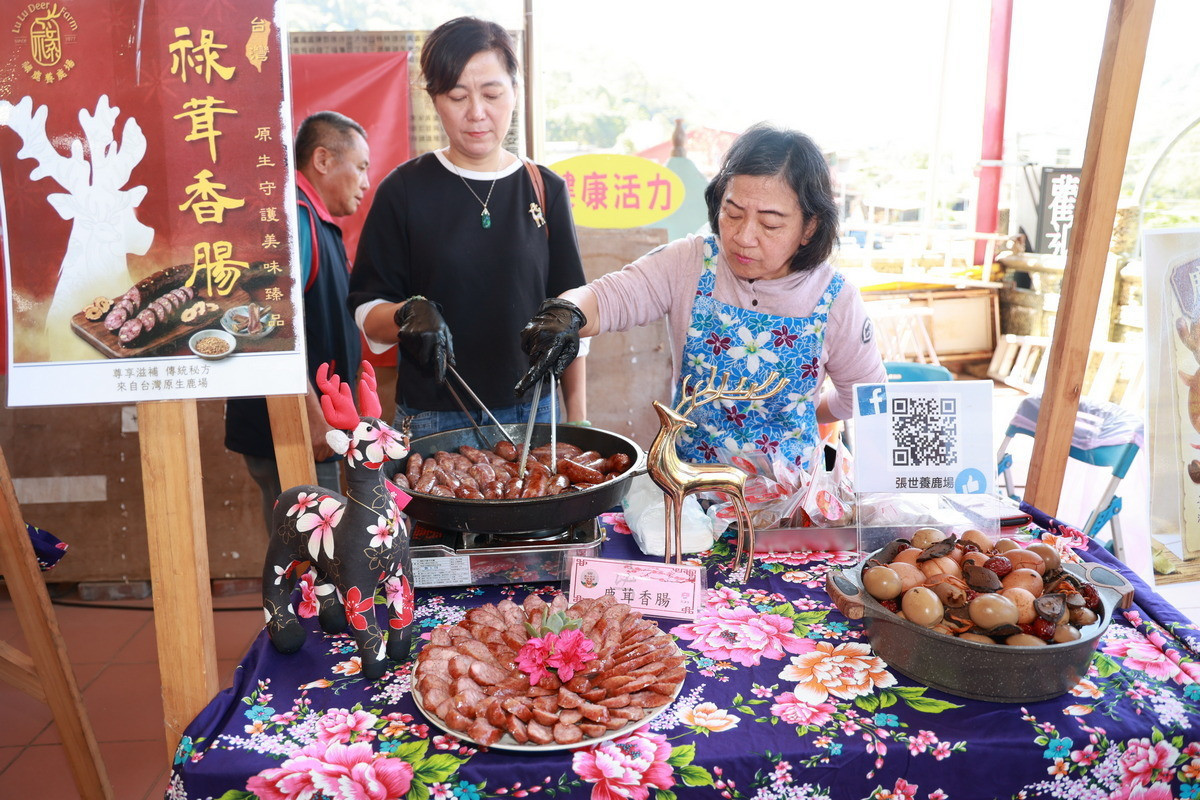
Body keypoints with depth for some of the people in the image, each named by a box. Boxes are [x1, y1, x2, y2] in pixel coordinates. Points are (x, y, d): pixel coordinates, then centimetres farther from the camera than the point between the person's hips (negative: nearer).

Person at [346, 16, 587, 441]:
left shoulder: (545, 189, 3)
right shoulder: (403, 190, -3)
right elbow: (367, 313, -1)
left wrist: (577, 417, 3)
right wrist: (407, 315, -23)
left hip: (532, 413, 2)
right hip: (432, 418, -1)